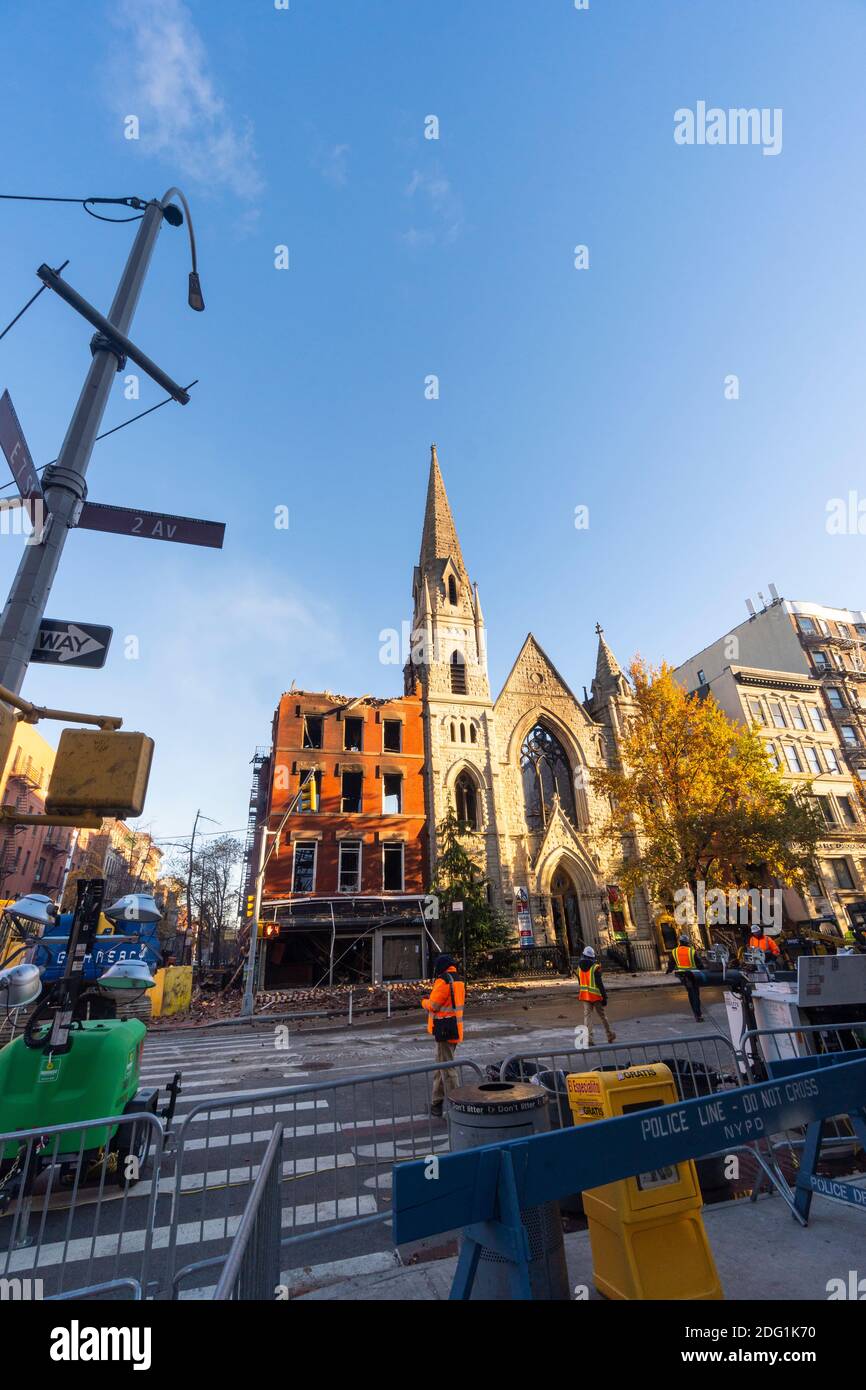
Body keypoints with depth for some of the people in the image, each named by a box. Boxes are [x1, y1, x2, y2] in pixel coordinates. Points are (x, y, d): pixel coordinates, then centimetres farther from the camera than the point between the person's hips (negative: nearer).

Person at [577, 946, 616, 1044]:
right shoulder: (595, 967, -13)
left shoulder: (579, 967, 5)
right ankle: (610, 1036, 27)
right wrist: (604, 997, -8)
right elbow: (600, 983, -14)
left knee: (587, 1015, 4)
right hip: (596, 995, -3)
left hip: (585, 995, 3)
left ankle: (588, 1039, -6)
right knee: (602, 1016, 12)